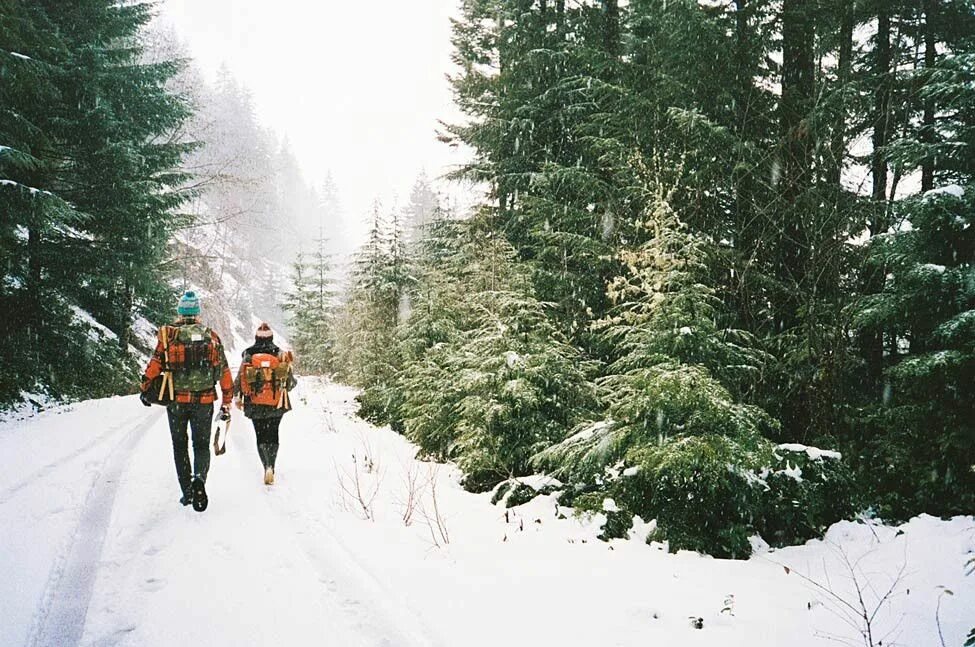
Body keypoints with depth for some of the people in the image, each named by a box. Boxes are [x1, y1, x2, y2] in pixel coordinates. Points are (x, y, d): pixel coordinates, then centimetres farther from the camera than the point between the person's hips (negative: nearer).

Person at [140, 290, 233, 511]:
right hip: (204, 400, 1)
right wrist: (227, 402, 10)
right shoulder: (211, 337, 2)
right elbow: (224, 371, 3)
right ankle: (199, 478, -19)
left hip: (176, 400, 0)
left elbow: (155, 364, -6)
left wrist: (145, 389, 10)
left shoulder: (169, 335, -4)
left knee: (179, 446, 15)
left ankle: (187, 491, 15)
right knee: (202, 445, 10)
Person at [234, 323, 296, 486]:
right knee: (273, 435, 17)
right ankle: (271, 465, 3)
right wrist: (284, 388, 20)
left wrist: (238, 398, 13)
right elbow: (291, 381, -3)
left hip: (255, 405, 0)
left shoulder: (248, 357, -5)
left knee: (261, 437, 10)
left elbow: (238, 380, -4)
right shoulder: (280, 355, -5)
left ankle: (267, 466, -11)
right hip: (277, 404, 0)